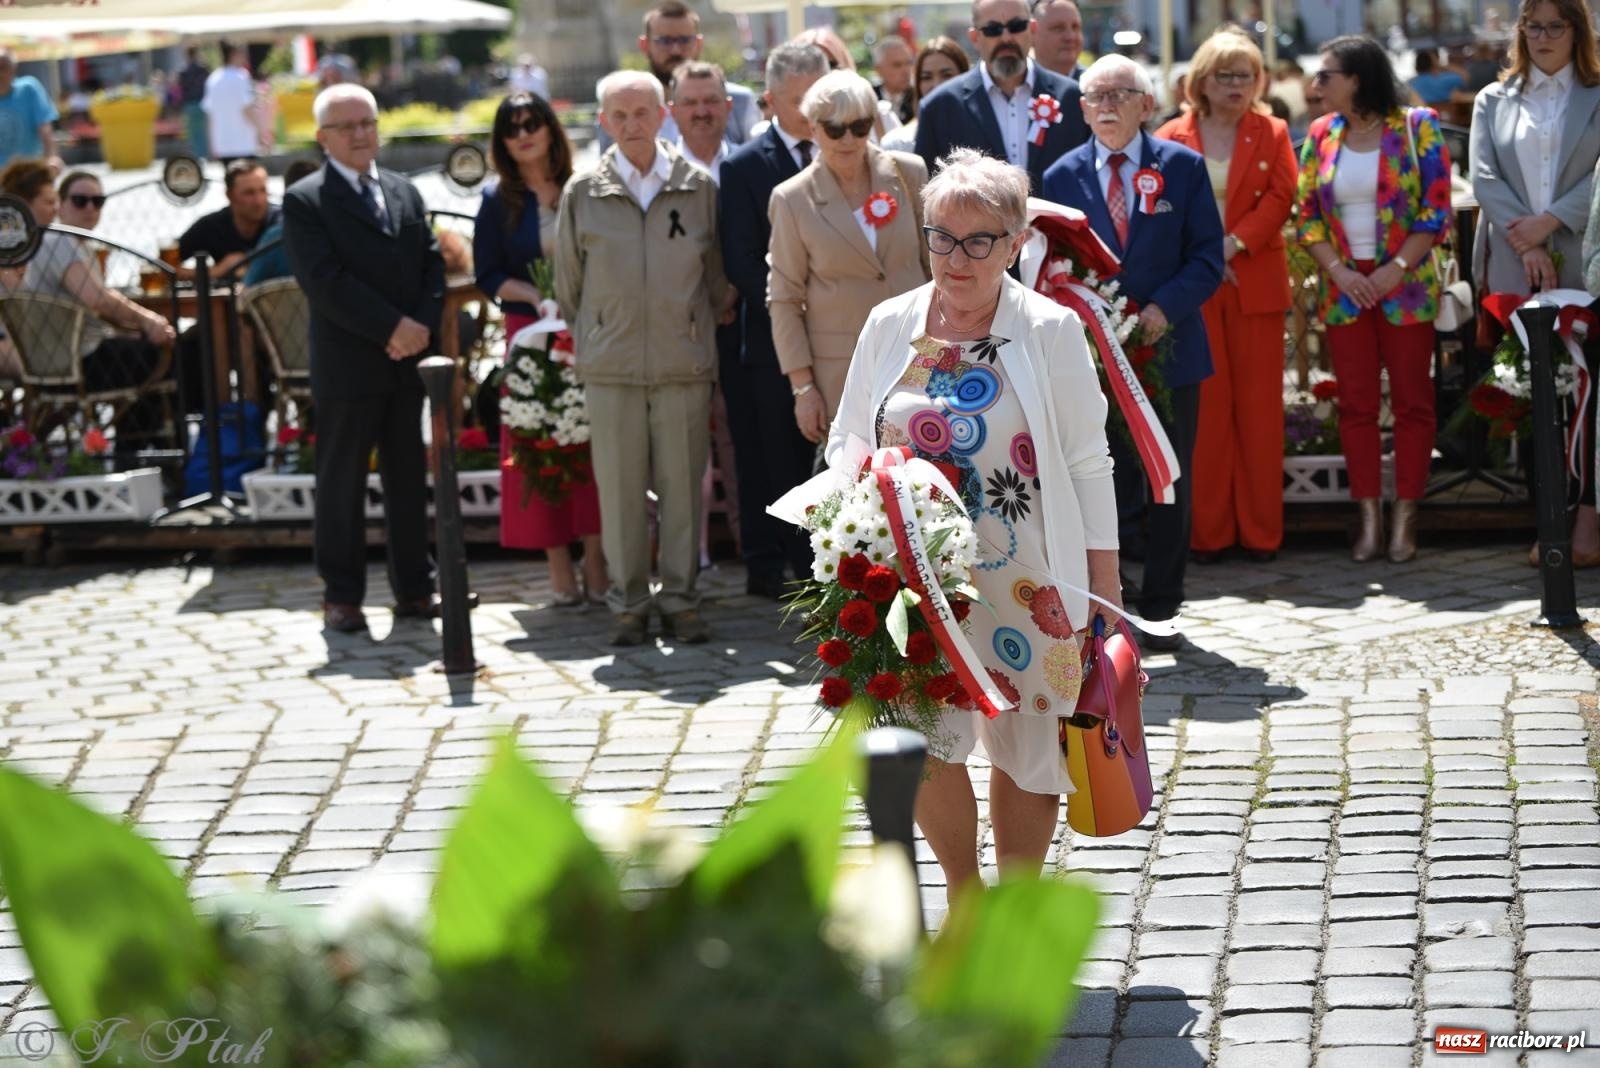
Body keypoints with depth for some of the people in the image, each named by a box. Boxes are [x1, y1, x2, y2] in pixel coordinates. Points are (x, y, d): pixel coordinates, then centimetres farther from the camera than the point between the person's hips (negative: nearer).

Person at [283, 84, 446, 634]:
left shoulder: (406, 192, 15)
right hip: (347, 366, -5)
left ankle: (413, 590, 16)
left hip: (409, 361, 5)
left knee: (409, 481, 9)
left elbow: (433, 265, 10)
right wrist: (393, 327, -17)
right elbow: (325, 281, -13)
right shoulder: (304, 201, -3)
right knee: (341, 485, 2)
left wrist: (423, 327, -8)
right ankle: (342, 596, 9)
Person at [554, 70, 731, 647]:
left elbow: (717, 279, 13)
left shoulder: (698, 187, 3)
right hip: (610, 365, 0)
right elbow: (568, 285, 12)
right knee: (619, 486, 2)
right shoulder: (582, 193, 3)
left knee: (682, 484, 3)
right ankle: (629, 603, 11)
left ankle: (681, 599, 12)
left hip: (684, 361, 0)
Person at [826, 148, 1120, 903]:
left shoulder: (1051, 331, -2)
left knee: (1026, 745, 6)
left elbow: (1087, 466, 0)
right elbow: (845, 440, 14)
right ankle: (963, 893, 16)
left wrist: (1104, 585, -2)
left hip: (1027, 582, -1)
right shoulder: (890, 325, 5)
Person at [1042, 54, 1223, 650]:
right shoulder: (1062, 177, 4)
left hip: (1169, 349, 0)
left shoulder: (1182, 167, 0)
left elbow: (1207, 258, -3)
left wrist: (1163, 309, -17)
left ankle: (1160, 611, 18)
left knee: (1170, 487, 8)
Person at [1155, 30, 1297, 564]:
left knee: (1259, 405, 1)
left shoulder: (1271, 134, 8)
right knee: (1204, 405, 0)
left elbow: (1280, 198, -3)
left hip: (1256, 284, 1)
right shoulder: (1171, 137, 6)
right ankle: (1208, 530, 5)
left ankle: (1260, 529, 6)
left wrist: (1233, 244, -15)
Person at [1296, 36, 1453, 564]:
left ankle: (1405, 519, 5)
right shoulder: (1320, 135, 7)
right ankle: (1370, 518, 8)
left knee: (1411, 401, 0)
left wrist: (1395, 268, -15)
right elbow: (1307, 213, 7)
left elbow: (1436, 209, -6)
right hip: (1343, 287, 3)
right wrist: (1338, 271, -7)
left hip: (1405, 285, -3)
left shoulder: (1417, 126, -3)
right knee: (1355, 403, 3)